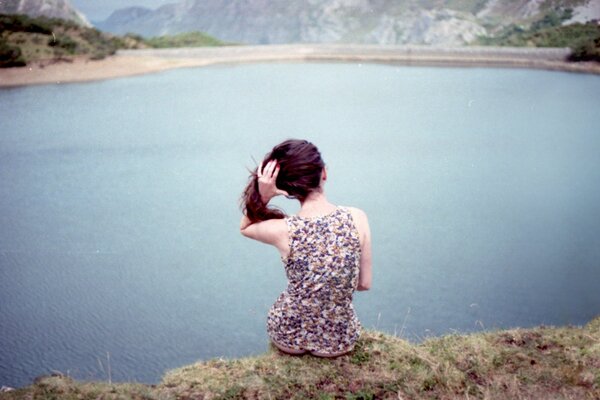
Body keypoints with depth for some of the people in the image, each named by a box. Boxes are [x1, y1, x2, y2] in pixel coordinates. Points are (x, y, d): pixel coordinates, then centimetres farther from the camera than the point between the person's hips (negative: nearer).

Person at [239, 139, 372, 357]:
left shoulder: (284, 231, -23)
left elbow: (245, 227, 0)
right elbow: (365, 283, -7)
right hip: (340, 342, 1)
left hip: (289, 338, -1)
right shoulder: (357, 219, -19)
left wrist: (262, 196, -18)